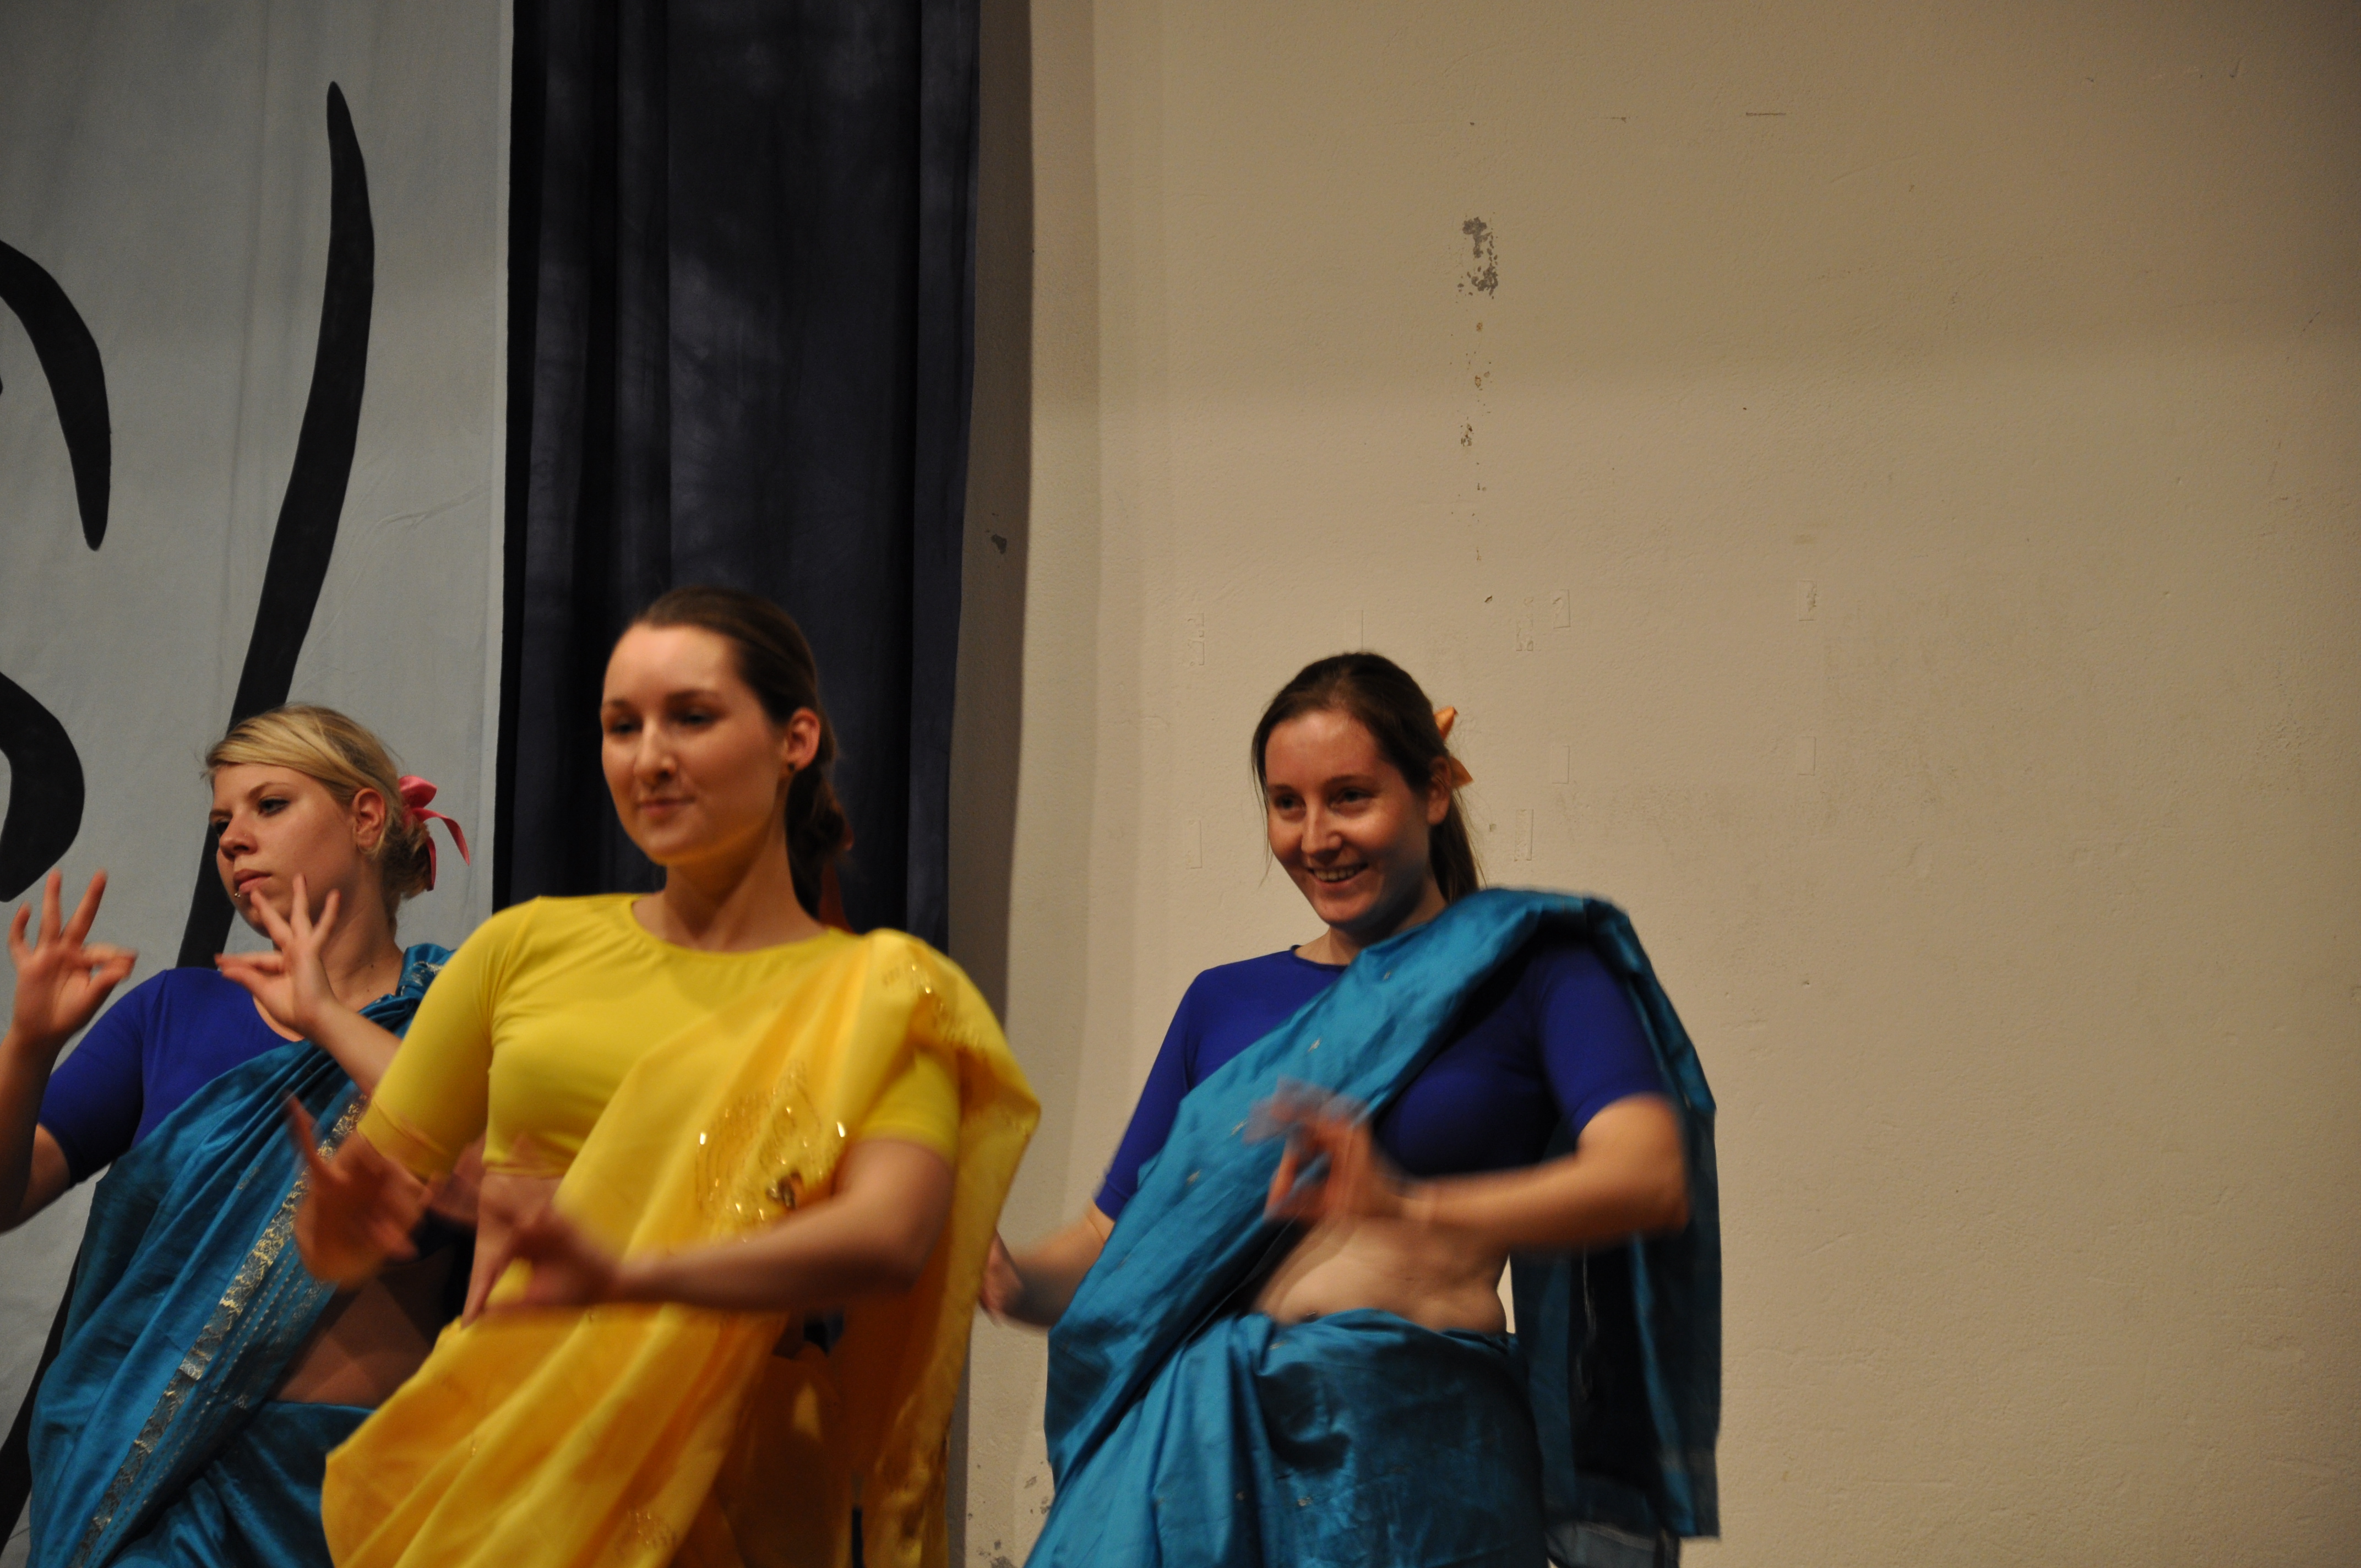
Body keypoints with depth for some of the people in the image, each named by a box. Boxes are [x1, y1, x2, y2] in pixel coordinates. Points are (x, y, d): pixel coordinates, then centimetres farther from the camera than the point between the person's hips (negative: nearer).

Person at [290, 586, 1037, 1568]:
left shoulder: (880, 1000, 1)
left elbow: (890, 1238, -17)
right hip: (489, 1480, 2)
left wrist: (633, 1275, -32)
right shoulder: (524, 948, 9)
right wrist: (339, 1221, -12)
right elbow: (360, 1210, 12)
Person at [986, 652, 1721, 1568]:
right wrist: (1011, 1279, -7)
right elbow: (1115, 1242, 16)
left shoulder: (1523, 967, 2)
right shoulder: (1224, 1002, 15)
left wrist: (1417, 1208, -30)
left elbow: (1653, 1175, -15)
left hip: (1412, 1455, -3)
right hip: (1203, 1447, 3)